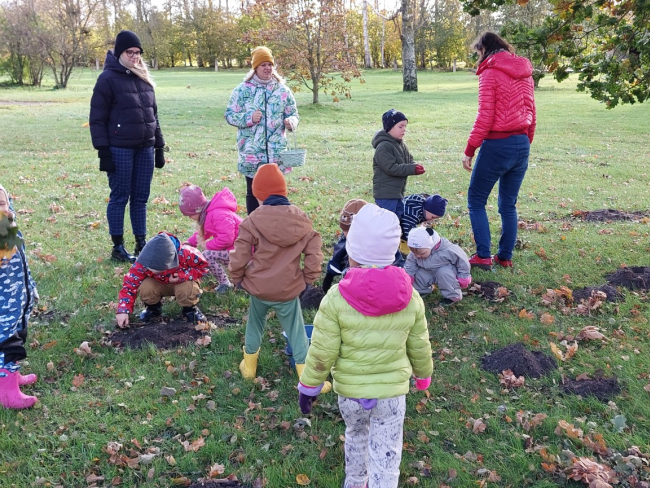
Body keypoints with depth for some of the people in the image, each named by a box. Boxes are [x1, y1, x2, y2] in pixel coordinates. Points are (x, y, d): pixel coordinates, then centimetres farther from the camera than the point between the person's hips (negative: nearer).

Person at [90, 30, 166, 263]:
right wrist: (103, 150, -13)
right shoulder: (108, 79, -6)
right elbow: (97, 118, -7)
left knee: (140, 198, 10)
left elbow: (153, 114, 18)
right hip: (120, 149, -5)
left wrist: (159, 146, 14)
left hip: (144, 148, 6)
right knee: (120, 198, 2)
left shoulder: (144, 78, 13)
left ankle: (141, 243, 20)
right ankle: (118, 247, 12)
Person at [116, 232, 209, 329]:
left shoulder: (185, 254, -37)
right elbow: (130, 284, -23)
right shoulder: (143, 263, -31)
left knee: (187, 290, -37)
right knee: (145, 288, -31)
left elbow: (203, 266, -20)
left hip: (182, 283, -2)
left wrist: (183, 276, -34)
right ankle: (153, 308, 4)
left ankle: (190, 309, -2)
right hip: (159, 284, 2)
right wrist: (123, 311, -32)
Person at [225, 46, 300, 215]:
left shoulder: (283, 90, 5)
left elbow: (293, 113, 11)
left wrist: (291, 121, -12)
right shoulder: (242, 90, -1)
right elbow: (230, 114, 1)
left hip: (277, 153, 2)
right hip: (251, 153, -2)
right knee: (253, 192, 7)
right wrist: (249, 118, -16)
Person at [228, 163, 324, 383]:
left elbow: (239, 257, -10)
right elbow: (314, 254, -4)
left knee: (255, 325, 24)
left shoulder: (253, 220, -11)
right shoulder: (301, 218, -4)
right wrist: (308, 279, 7)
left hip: (258, 287, 0)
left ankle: (249, 366, 40)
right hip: (289, 290, 0)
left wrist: (238, 279, 7)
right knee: (296, 331, 11)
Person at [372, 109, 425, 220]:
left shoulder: (401, 145, 13)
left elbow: (410, 161, 15)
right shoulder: (383, 147, -17)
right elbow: (391, 168, -24)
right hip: (385, 195, -10)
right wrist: (413, 169, -24)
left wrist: (416, 166, -9)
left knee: (400, 216, 17)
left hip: (398, 192, 10)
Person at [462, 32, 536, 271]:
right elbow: (531, 114, 13)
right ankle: (505, 257, 20)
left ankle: (483, 256, 4)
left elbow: (485, 118, -15)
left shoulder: (490, 73, -10)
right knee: (509, 205, 15)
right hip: (521, 145, 7)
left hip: (497, 145, -7)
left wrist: (469, 150, -10)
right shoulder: (524, 72, 11)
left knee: (476, 200, 7)